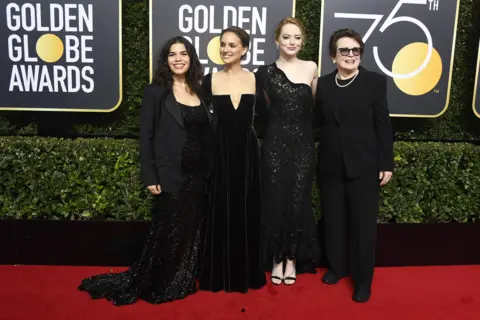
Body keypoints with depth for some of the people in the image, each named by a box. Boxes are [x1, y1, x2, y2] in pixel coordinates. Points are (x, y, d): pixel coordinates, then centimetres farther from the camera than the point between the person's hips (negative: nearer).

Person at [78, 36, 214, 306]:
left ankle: (182, 283, 29)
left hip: (197, 174, 5)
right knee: (167, 231, 2)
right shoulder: (156, 92, -4)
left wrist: (208, 171, 6)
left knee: (191, 231, 12)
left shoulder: (199, 91, 10)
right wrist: (150, 177, -13)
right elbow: (146, 137, -8)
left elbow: (207, 134, 11)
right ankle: (143, 285, 20)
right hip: (170, 175, -5)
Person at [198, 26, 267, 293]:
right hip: (220, 154, 0)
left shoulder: (255, 80, 1)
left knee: (246, 212, 9)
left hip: (247, 153, 1)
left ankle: (246, 273, 24)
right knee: (220, 213, 7)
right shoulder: (210, 81, 0)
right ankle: (219, 274, 22)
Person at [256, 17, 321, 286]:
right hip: (275, 145, -1)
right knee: (275, 201, 4)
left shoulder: (311, 69, 4)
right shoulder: (266, 72, 1)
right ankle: (277, 258, 20)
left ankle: (293, 258, 22)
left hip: (303, 146, 1)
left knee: (299, 202, 6)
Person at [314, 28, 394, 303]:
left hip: (364, 165, -3)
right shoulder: (323, 84, 5)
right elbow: (318, 122, 7)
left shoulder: (375, 81, -3)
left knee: (363, 222, 5)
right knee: (334, 220, 13)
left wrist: (386, 163, -6)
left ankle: (363, 279, 19)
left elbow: (383, 125, -4)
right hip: (331, 166, 3)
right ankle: (337, 266, 33)